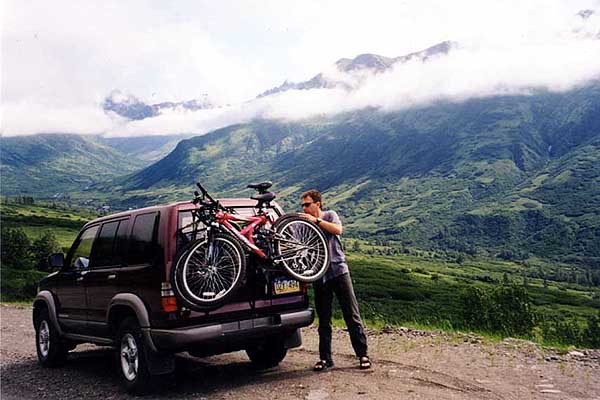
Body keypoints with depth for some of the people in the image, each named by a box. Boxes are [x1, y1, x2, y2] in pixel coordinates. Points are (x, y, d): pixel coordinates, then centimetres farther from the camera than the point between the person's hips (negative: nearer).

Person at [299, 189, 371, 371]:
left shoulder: (329, 215, 4)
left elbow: (337, 229, -16)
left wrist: (316, 220, -16)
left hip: (339, 271, -3)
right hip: (319, 275, 3)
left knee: (352, 315, 0)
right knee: (324, 320, 7)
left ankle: (362, 354, 7)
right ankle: (325, 358, 15)